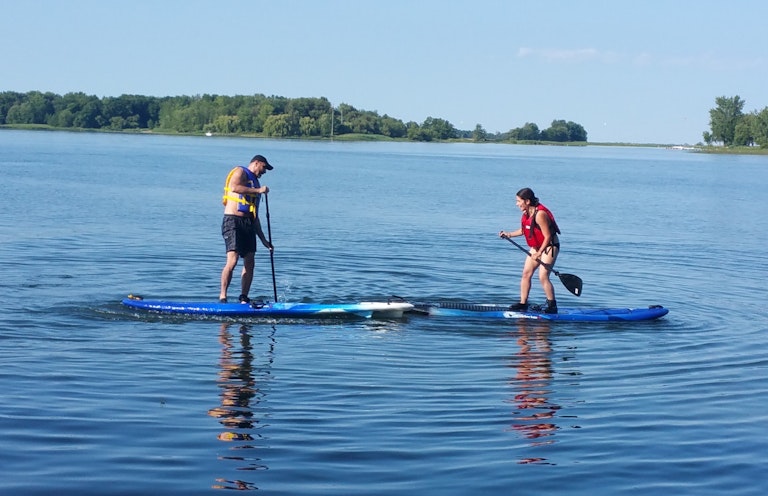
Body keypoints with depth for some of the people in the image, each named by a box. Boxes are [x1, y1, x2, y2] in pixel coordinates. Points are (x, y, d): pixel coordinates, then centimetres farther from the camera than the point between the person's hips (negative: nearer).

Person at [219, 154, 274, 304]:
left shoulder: (255, 183, 27)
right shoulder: (240, 172, 5)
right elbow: (235, 187, -20)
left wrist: (263, 239, 22)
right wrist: (258, 190, -12)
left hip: (248, 224, 8)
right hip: (233, 221, -8)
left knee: (249, 263, 2)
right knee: (232, 261, -17)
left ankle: (244, 299, 5)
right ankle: (222, 297, -13)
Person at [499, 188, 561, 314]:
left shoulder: (540, 214, -26)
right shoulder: (526, 213, 1)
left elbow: (547, 236, -24)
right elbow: (524, 230, 15)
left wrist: (539, 253, -22)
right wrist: (509, 234, 6)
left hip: (549, 246, -9)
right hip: (536, 247, 9)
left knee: (543, 277, -14)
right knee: (526, 273, 4)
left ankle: (552, 306, -2)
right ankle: (523, 304, 9)